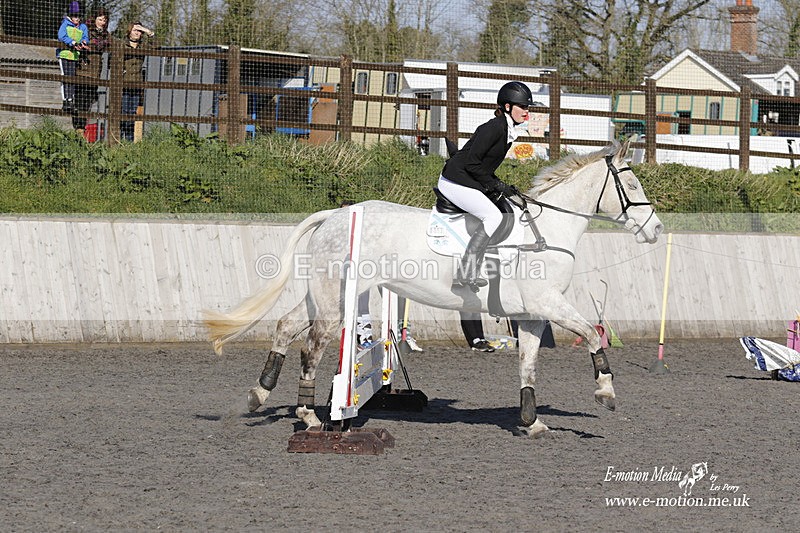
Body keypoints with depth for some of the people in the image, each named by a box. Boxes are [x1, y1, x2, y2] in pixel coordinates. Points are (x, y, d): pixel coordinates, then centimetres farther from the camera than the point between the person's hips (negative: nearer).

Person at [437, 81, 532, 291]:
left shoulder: (507, 131, 12)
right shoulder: (495, 128, -18)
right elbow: (472, 163, -21)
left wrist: (503, 187, 8)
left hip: (469, 183, 10)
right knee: (493, 216, -19)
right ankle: (466, 271, -22)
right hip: (454, 181, -10)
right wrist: (495, 185, -16)